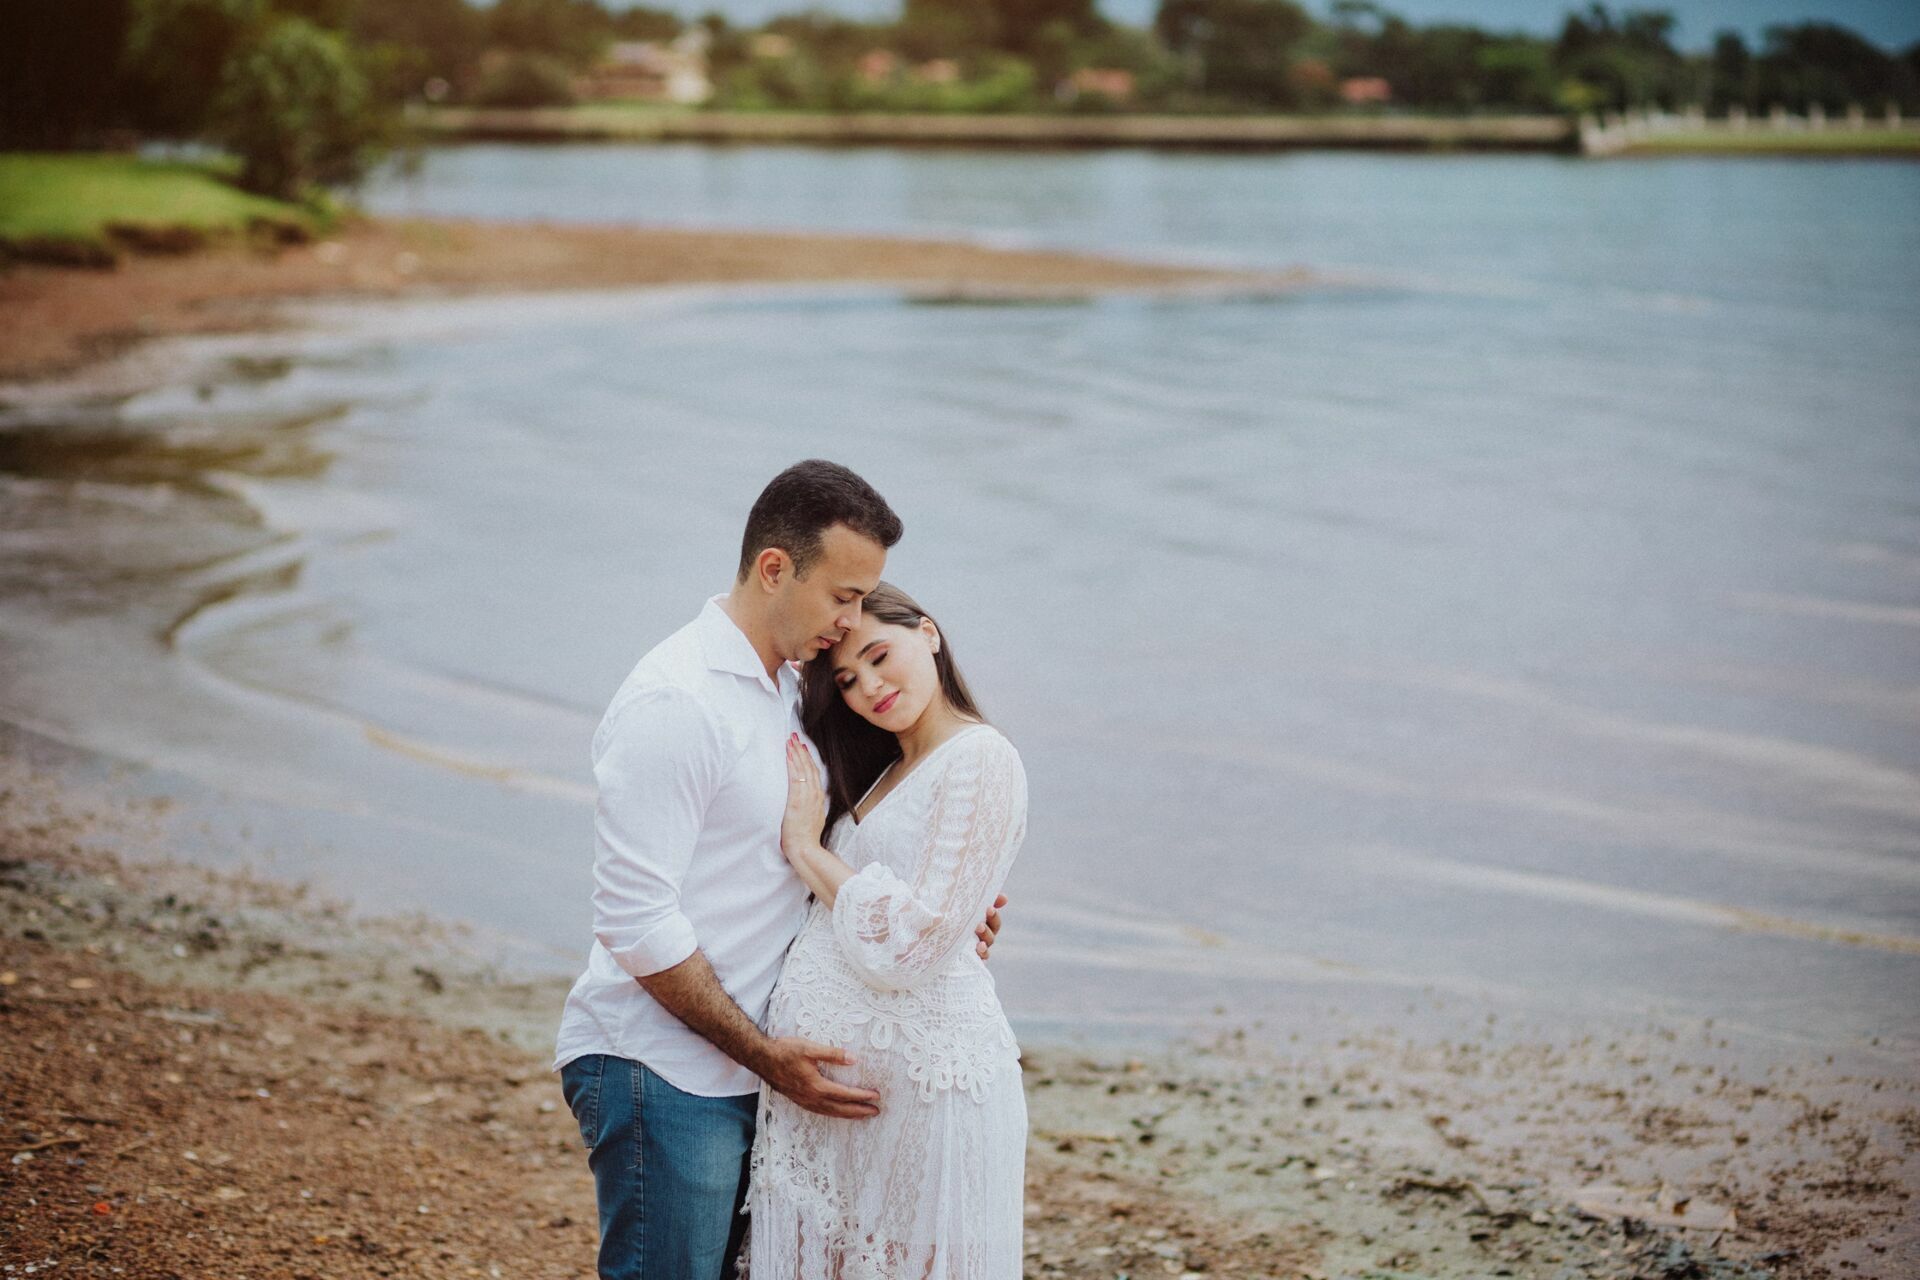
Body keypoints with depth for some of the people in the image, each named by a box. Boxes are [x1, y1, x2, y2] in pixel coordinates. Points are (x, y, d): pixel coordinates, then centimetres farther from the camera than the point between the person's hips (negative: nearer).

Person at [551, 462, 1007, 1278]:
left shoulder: (790, 691, 12)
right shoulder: (674, 704, -17)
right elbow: (637, 921, -20)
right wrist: (764, 1053, -19)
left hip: (738, 1074, 9)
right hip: (660, 1074, -9)